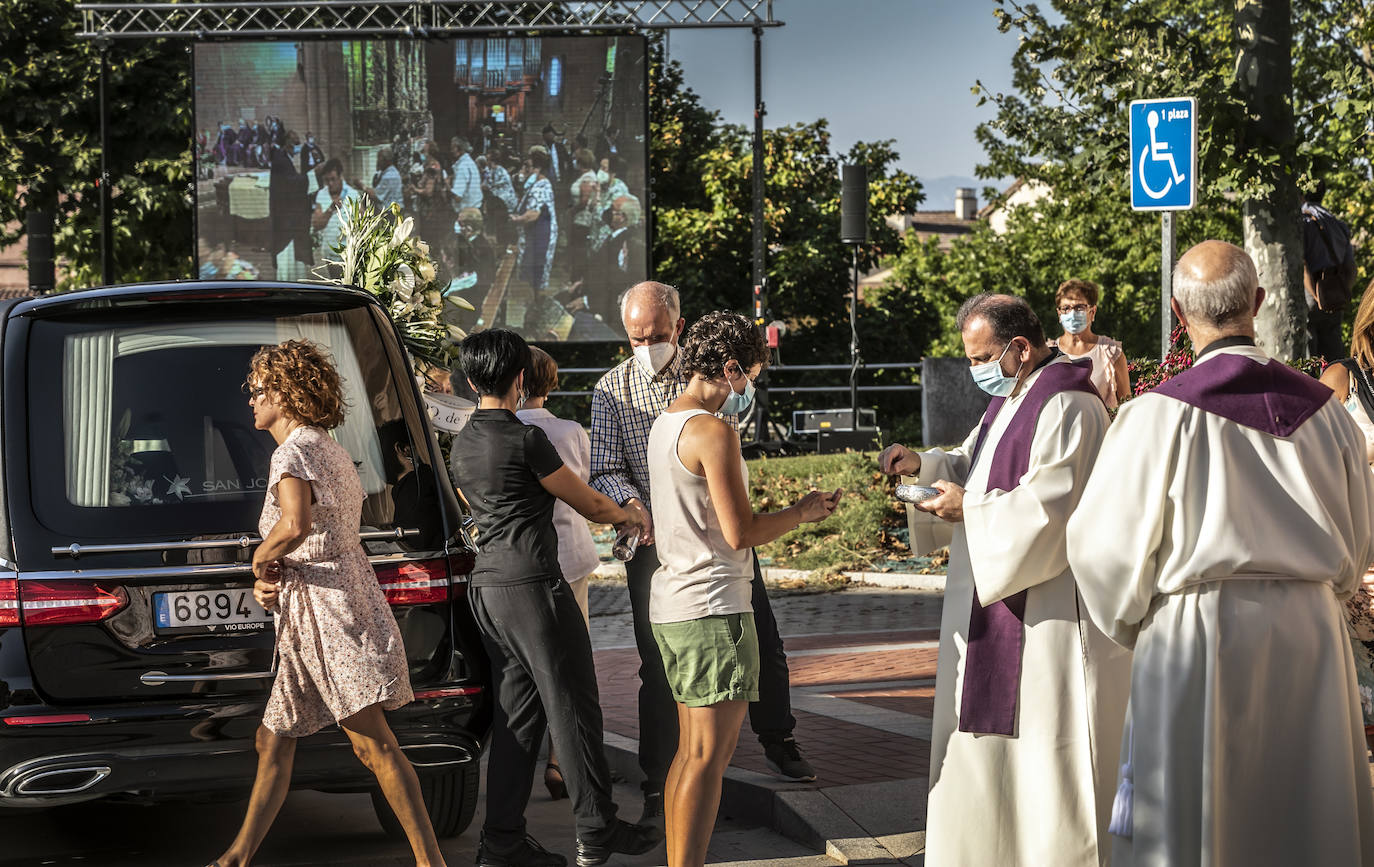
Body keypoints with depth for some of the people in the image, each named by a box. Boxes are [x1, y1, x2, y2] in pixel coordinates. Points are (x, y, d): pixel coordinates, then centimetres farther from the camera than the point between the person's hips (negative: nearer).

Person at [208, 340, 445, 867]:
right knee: (273, 742, 16)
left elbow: (296, 525, -32)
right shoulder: (327, 449, 20)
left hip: (328, 607, -10)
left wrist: (259, 560, -12)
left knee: (372, 744, -12)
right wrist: (266, 581, 6)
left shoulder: (293, 453, -12)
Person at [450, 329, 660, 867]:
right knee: (572, 708, 1)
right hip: (533, 585, -8)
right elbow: (588, 505, -4)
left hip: (488, 589, 8)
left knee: (516, 714, 10)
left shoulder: (463, 444, 12)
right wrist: (630, 518, 18)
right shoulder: (526, 440, -13)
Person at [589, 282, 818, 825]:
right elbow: (605, 470, -6)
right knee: (659, 665, 1)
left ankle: (777, 743, 31)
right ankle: (658, 784, 11)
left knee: (761, 643, 8)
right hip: (655, 541, -2)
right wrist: (634, 504, -26)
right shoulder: (612, 390, -2)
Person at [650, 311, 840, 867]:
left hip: (671, 607, 9)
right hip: (712, 610, -9)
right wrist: (803, 513, -2)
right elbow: (740, 533, -17)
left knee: (691, 751, 14)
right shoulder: (714, 431, -16)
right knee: (710, 755, -7)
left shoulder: (664, 424, 13)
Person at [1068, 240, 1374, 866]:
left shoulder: (1159, 416, -13)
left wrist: (1130, 623, 10)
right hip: (1311, 634, 4)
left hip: (1195, 633, -4)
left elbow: (1104, 543, -8)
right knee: (1308, 816, 12)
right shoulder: (1322, 410, 0)